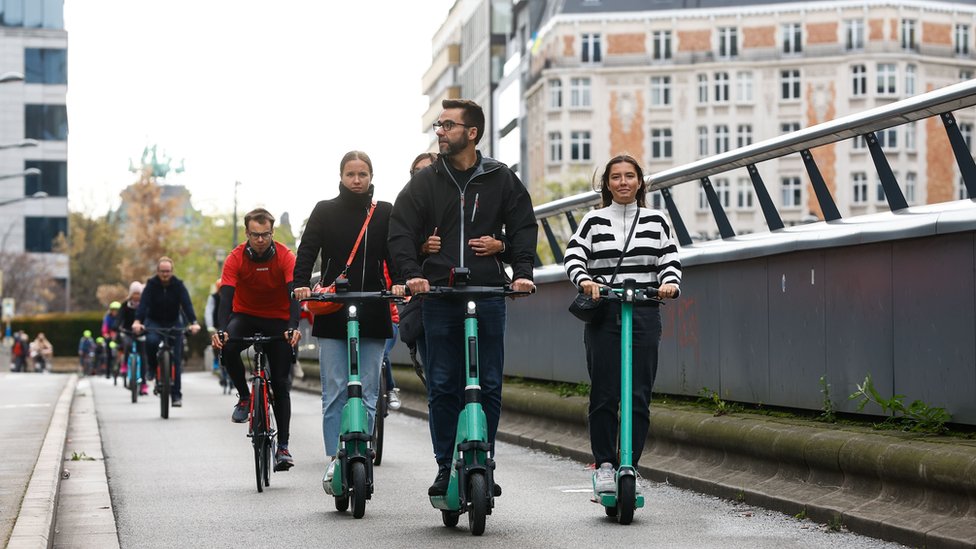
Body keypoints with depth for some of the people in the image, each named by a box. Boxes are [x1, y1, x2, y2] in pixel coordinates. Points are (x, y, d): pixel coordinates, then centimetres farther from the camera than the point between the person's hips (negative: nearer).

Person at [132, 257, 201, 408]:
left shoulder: (178, 285, -10)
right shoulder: (151, 285, -11)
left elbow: (187, 304, -22)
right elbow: (143, 303, -24)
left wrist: (194, 322, -39)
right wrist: (137, 321, -42)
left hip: (173, 323, 1)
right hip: (154, 322, -1)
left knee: (176, 359, -6)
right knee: (151, 341, -33)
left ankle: (176, 394, -1)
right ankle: (153, 368, -6)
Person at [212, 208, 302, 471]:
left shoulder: (285, 257, -18)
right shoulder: (236, 258, -16)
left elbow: (294, 293, -28)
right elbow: (226, 296, -25)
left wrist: (293, 327, -45)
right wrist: (221, 330, -42)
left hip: (278, 320, 0)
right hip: (245, 316, 1)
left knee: (281, 383, -6)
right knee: (227, 347, -33)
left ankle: (283, 447, 0)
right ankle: (244, 397, -9)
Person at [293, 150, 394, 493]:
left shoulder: (385, 213, 11)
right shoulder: (325, 212, 8)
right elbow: (307, 252, 0)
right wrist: (301, 284, -18)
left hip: (372, 314, 1)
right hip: (332, 313, -1)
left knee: (367, 394, 0)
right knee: (335, 392, -6)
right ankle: (334, 462, -6)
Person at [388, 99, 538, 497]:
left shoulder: (500, 179, 7)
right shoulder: (425, 181, 8)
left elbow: (523, 226, 8)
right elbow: (400, 231, 2)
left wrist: (522, 271, -7)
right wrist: (412, 273, -14)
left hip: (488, 293, 0)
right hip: (438, 295, 0)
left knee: (489, 386, 1)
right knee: (442, 386, 2)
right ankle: (446, 467, 9)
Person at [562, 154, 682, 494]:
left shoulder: (656, 221, 12)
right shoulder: (594, 221, 8)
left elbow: (671, 260, 7)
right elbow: (573, 255, -2)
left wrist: (669, 282, -15)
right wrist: (584, 280, -22)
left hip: (644, 316, 1)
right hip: (603, 315, -1)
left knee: (639, 396, -3)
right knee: (604, 395, -5)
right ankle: (604, 465, 6)